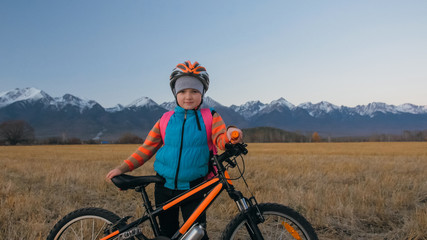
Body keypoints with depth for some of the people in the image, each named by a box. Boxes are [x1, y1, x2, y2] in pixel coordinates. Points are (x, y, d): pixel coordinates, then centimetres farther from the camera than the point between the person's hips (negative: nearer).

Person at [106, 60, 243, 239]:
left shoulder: (210, 117, -1)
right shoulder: (165, 121, 3)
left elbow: (220, 138, -16)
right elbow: (147, 148, 5)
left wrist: (230, 135, -41)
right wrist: (122, 168, -3)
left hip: (193, 188, -2)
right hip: (165, 188, 3)